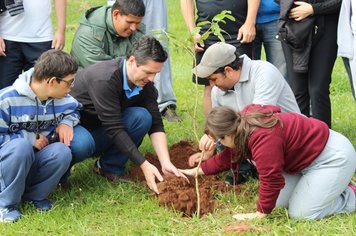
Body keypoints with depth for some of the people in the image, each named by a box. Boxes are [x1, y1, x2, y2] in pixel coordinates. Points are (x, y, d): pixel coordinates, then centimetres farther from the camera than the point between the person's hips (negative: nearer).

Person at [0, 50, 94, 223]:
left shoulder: (63, 100, -3)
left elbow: (73, 111, 20)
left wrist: (66, 122, -4)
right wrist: (29, 138, -20)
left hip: (34, 165, 5)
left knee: (62, 151, -28)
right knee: (21, 146, -40)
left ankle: (34, 194, -3)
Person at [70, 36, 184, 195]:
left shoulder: (145, 83, -9)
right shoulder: (105, 79, -31)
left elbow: (156, 125, -9)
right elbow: (114, 128, -31)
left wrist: (166, 163, -23)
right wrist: (144, 165, -32)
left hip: (103, 131, 6)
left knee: (142, 117, -19)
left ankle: (111, 168, -6)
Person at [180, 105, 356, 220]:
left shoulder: (263, 139, -35)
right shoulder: (245, 122, -3)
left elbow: (271, 180, -29)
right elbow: (229, 156, 15)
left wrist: (260, 213, -16)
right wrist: (198, 170, 19)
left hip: (335, 156, -10)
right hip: (307, 156, 10)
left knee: (300, 213, -14)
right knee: (279, 203, 7)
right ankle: (337, 186, 20)